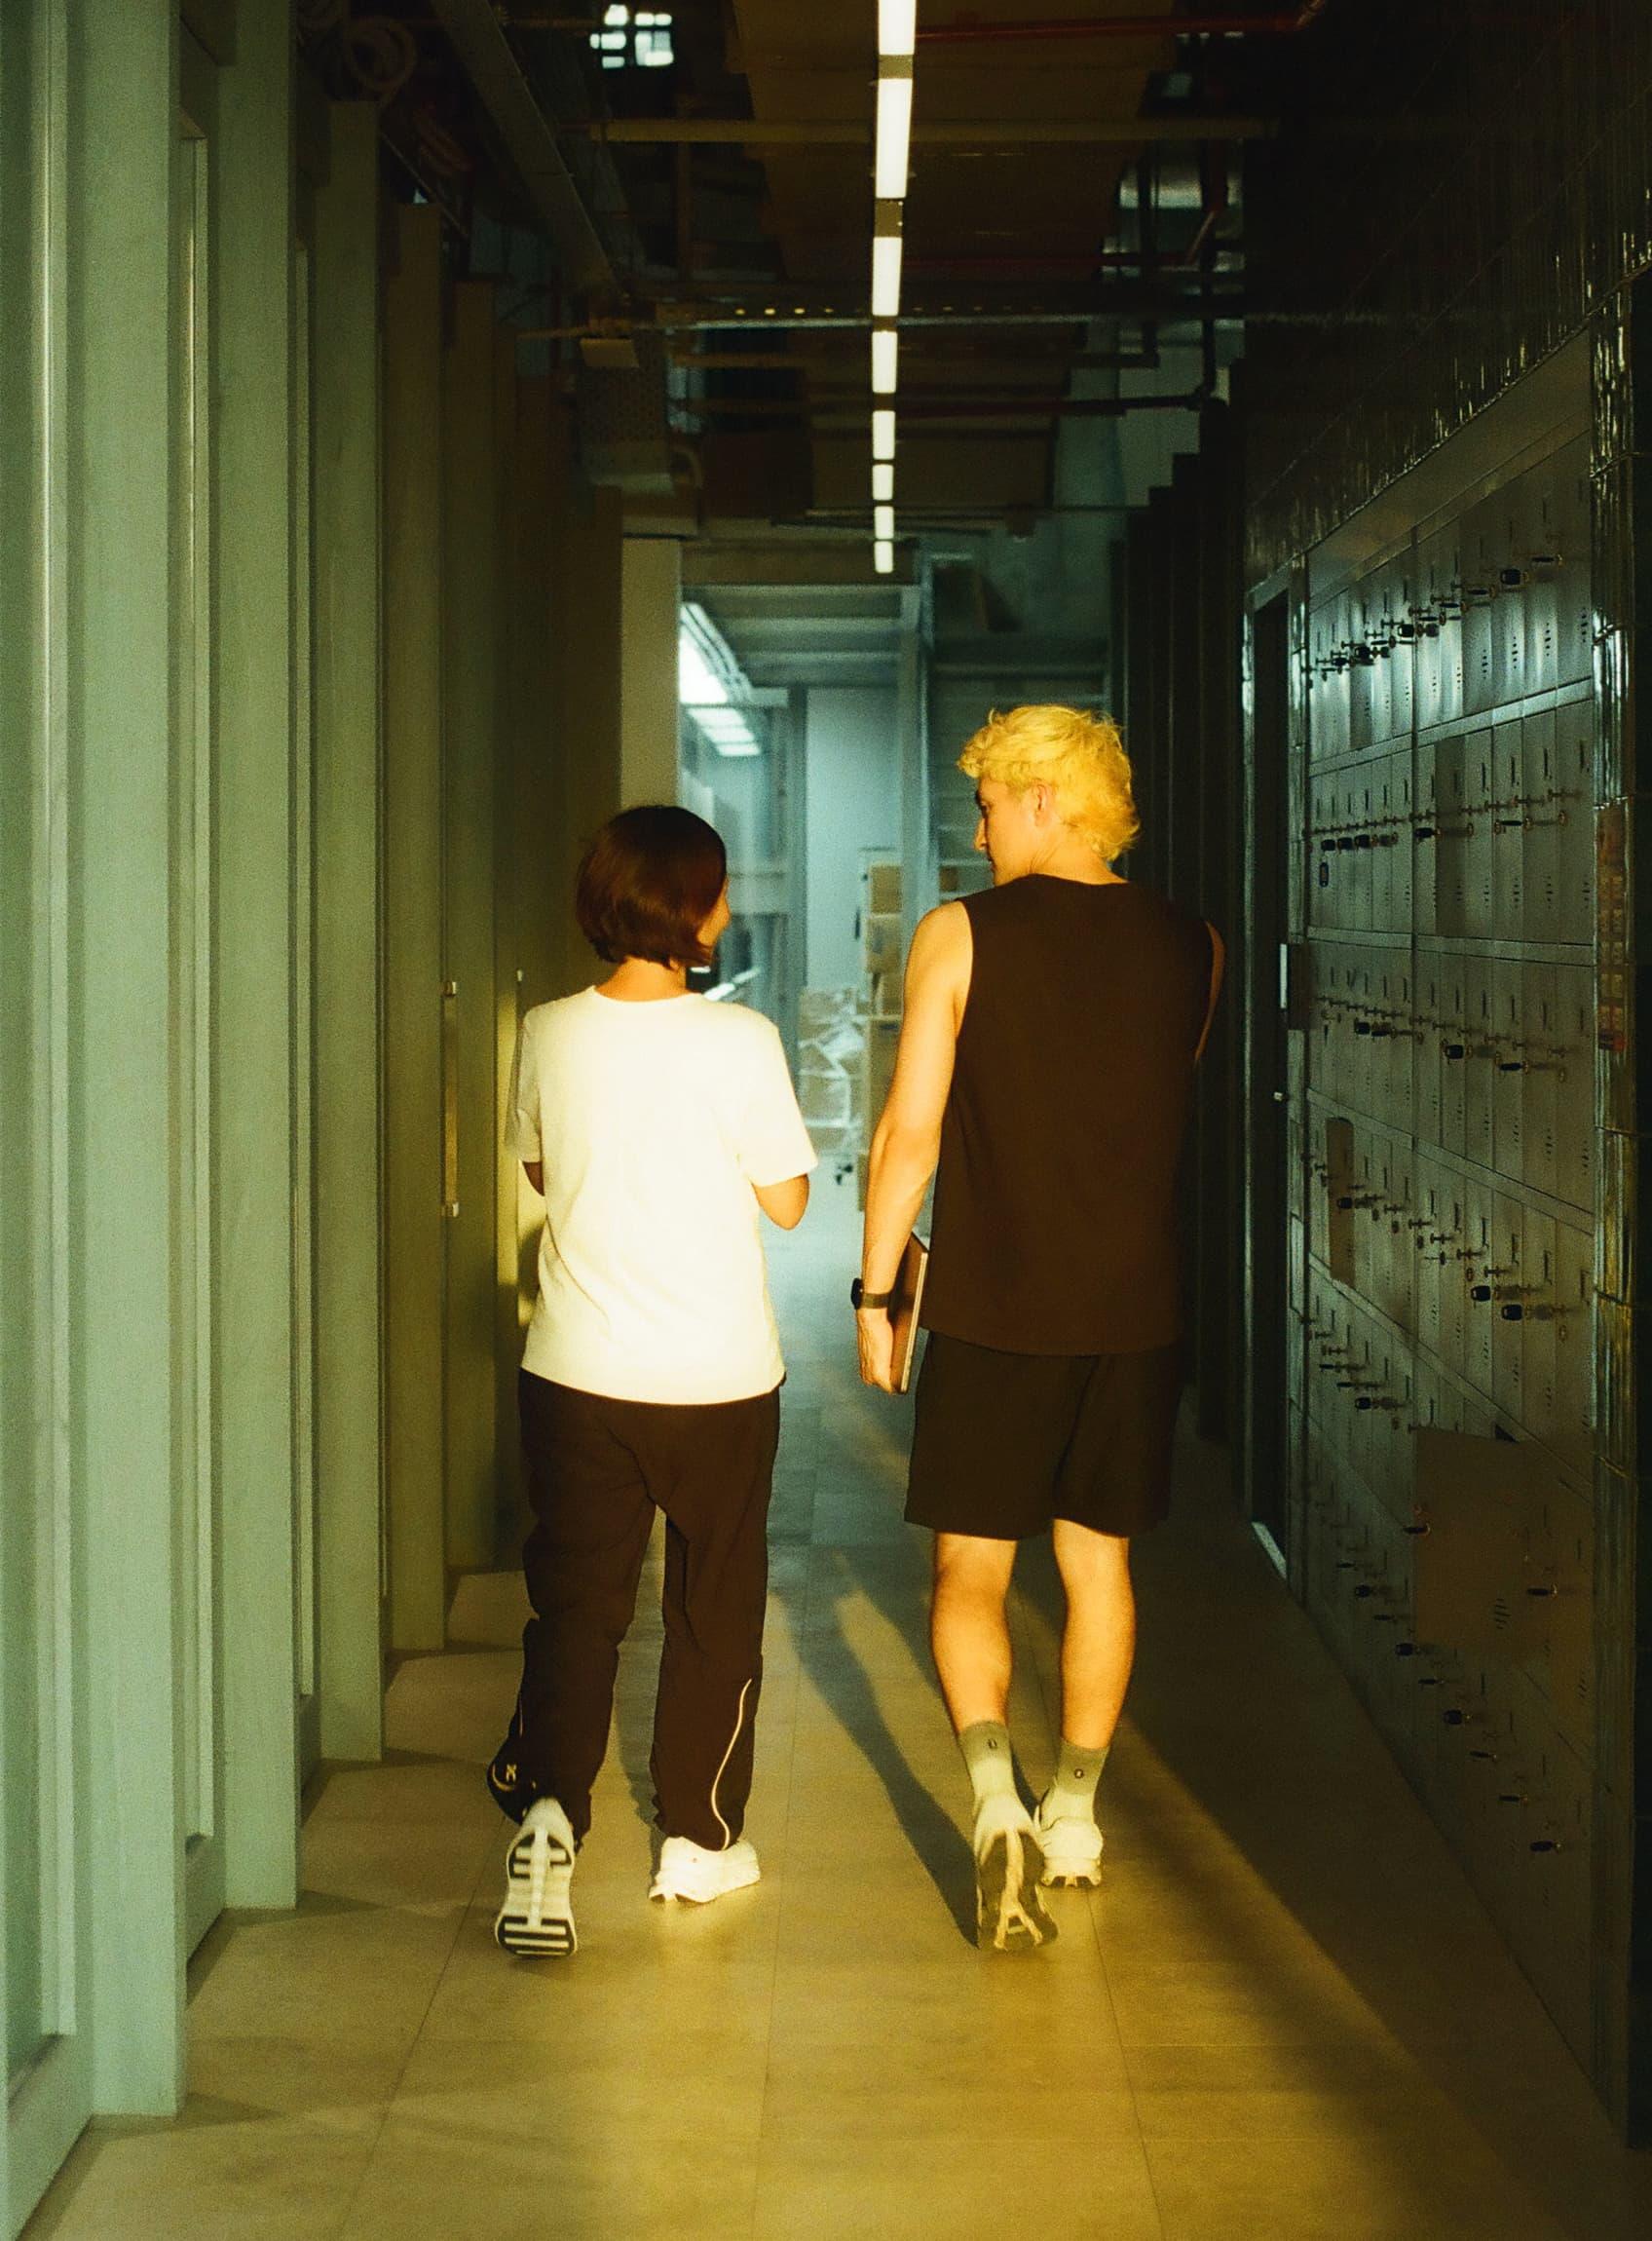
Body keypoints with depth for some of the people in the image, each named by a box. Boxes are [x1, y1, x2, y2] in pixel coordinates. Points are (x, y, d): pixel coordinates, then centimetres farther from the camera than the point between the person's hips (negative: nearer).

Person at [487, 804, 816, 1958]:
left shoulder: (550, 1036, -3)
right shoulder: (739, 1042, -14)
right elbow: (786, 1200, -5)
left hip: (578, 1374, 2)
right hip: (719, 1381, -2)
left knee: (574, 1602, 8)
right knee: (714, 1609, 13)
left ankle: (548, 1807, -12)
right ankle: (699, 1838, 22)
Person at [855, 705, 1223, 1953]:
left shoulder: (962, 937, -8)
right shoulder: (1192, 948, 2)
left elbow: (911, 1132, -8)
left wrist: (875, 1292, -1)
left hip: (995, 1308, -3)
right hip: (1136, 1309, 3)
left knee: (971, 1570, 6)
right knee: (1099, 1565, 15)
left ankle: (996, 1802, -13)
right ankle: (1076, 1817, 23)